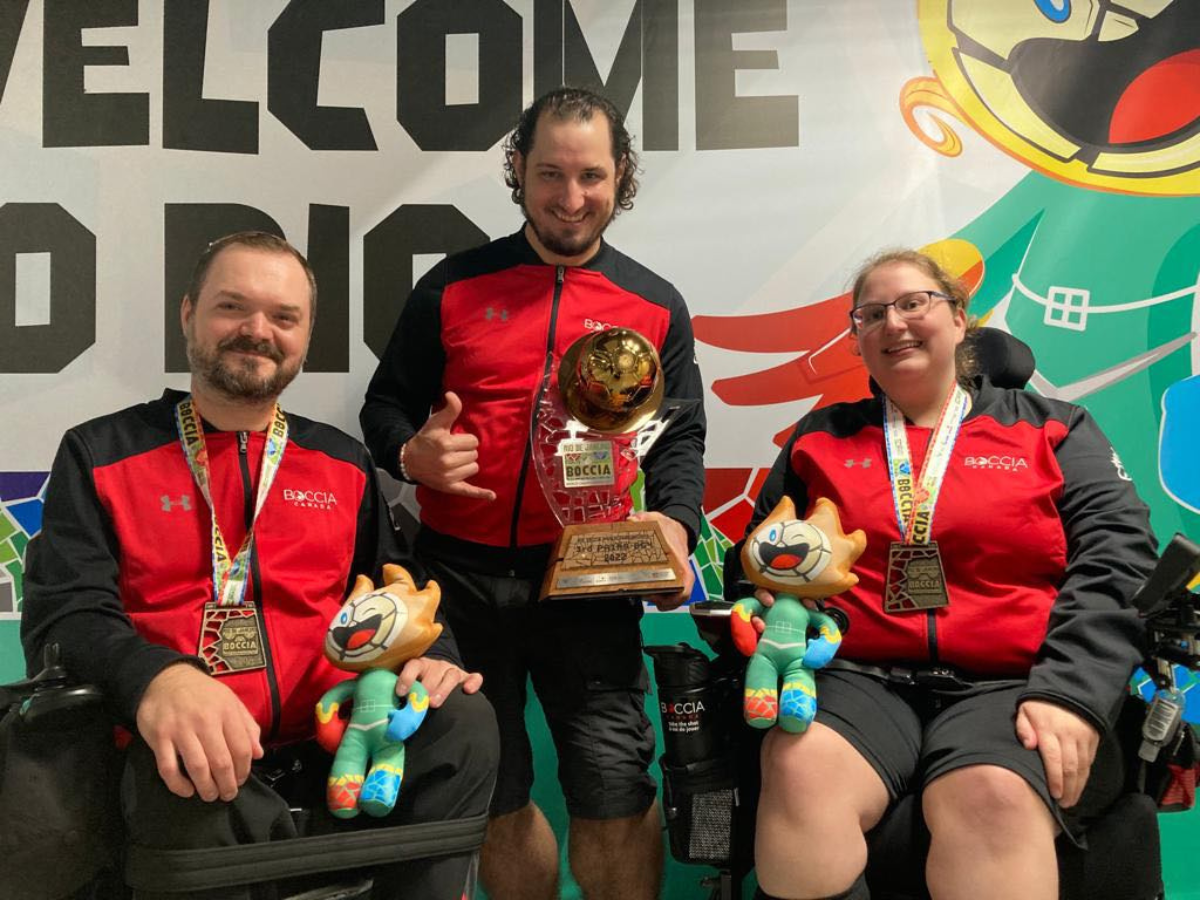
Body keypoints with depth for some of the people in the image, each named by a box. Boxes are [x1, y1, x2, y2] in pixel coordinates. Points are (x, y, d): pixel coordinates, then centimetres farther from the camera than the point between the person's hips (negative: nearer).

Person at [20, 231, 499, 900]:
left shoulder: (345, 464, 15)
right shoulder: (100, 455, 6)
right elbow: (62, 615, -5)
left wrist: (429, 655, -9)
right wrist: (155, 680, -29)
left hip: (329, 740, 3)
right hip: (188, 752, -2)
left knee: (465, 720, -24)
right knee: (189, 785, -36)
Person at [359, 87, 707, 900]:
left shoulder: (656, 306, 6)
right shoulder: (452, 287, 4)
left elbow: (680, 440, 7)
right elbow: (385, 405, 8)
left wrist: (675, 521, -13)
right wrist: (412, 453, -14)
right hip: (460, 573, 1)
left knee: (615, 790, -3)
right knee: (489, 794, 15)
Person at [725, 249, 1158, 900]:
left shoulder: (1053, 430, 14)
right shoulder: (821, 437, 19)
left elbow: (1115, 556, 2)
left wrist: (1072, 693, -13)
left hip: (1007, 685, -1)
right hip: (857, 677, 2)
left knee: (994, 795, -35)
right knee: (800, 768, -31)